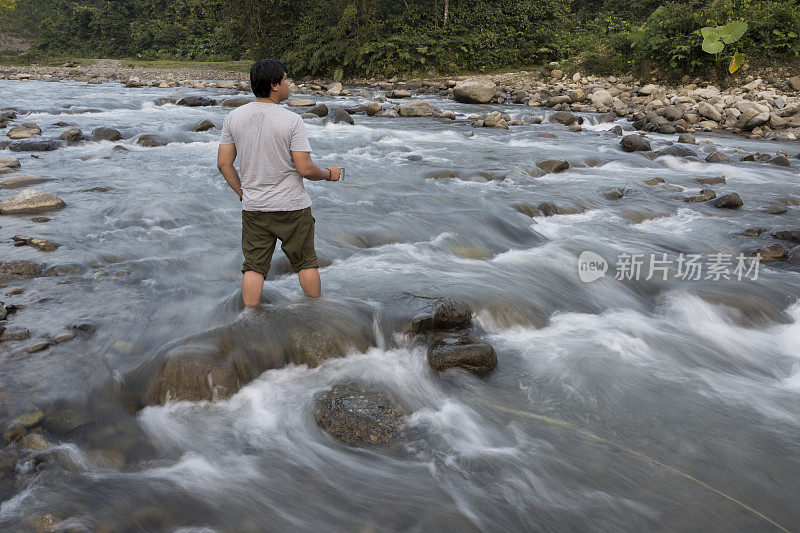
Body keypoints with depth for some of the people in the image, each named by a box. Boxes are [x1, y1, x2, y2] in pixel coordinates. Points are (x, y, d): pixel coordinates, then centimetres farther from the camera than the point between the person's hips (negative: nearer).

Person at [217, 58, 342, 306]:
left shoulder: (233, 117, -1)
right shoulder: (291, 120, -15)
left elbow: (223, 163, 2)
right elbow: (305, 169, -17)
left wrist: (242, 193, 15)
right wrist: (329, 174, 3)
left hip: (253, 208, 4)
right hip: (292, 207, -3)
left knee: (254, 267, 11)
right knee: (306, 263, 13)